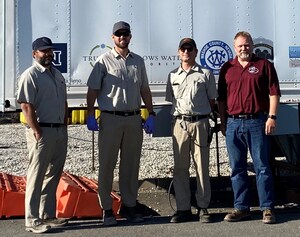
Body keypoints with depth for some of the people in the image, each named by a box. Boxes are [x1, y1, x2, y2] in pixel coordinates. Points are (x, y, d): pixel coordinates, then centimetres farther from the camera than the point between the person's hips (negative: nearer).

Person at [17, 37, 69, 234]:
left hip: (60, 131, 8)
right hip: (42, 131, -8)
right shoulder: (30, 75, -8)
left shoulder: (58, 75, 16)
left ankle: (49, 216, 23)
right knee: (37, 177, -3)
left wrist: (65, 126, 12)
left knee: (53, 176, 13)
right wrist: (37, 132, -19)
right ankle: (33, 220, 4)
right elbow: (27, 106, -15)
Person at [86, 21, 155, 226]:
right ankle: (107, 209, 9)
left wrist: (151, 114, 10)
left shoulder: (138, 61, 13)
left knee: (131, 165, 10)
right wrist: (90, 115, -11)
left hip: (134, 118, 4)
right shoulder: (104, 60, 0)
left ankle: (129, 206, 21)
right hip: (110, 118, -4)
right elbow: (93, 89, -2)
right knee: (107, 165, 0)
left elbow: (145, 90, 17)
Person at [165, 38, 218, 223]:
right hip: (180, 123, 3)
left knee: (202, 167, 2)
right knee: (180, 168, 4)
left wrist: (201, 114, 5)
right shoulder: (173, 76, 13)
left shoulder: (206, 74, 6)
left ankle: (203, 208, 11)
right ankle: (183, 209, 13)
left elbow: (212, 100, 9)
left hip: (200, 123, -2)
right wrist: (182, 114, 9)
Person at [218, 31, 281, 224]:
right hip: (233, 123, 4)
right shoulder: (227, 68, 13)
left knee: (262, 166, 0)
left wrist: (272, 117, -9)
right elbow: (222, 98, 15)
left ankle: (267, 208, 7)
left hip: (257, 122, -3)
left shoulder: (264, 65, 5)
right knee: (237, 168, 8)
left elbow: (274, 93, 0)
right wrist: (223, 122, 10)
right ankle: (241, 208, 17)